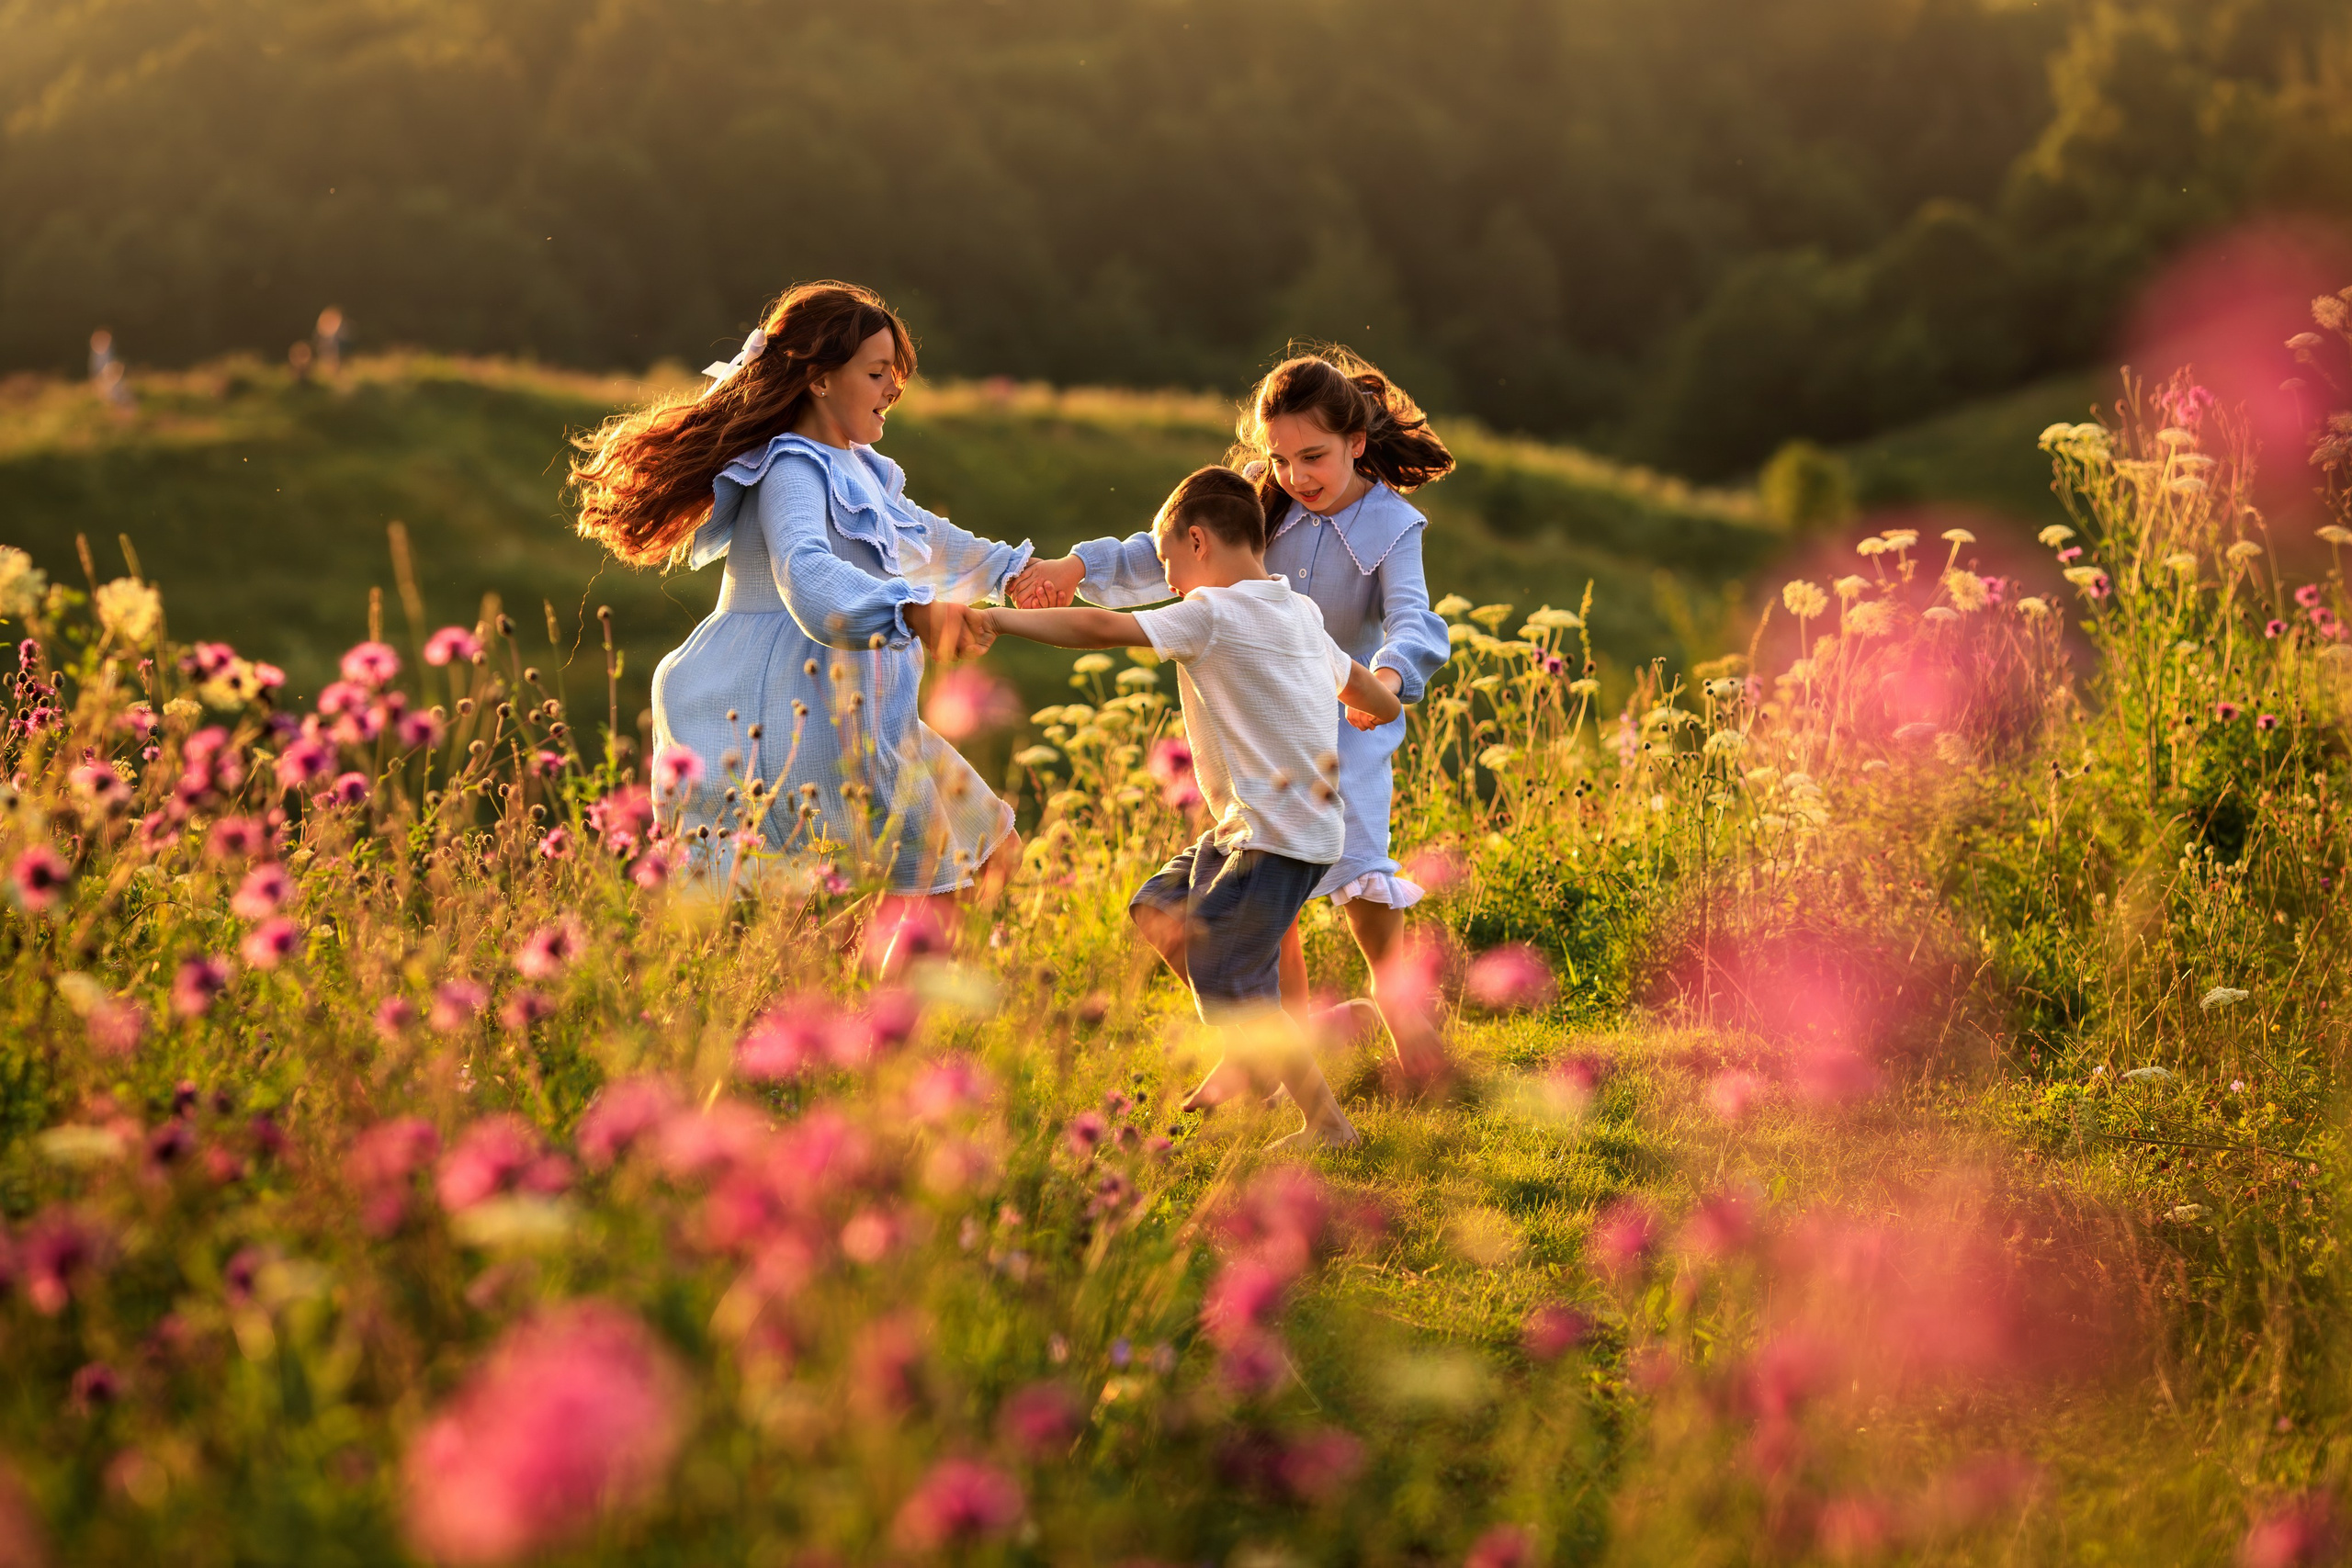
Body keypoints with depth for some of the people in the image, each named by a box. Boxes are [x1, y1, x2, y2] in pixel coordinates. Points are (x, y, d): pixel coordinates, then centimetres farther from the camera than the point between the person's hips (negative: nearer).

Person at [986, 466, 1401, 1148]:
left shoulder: (1212, 615, -13)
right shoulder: (1300, 612, 11)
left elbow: (1101, 627, -23)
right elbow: (1381, 702, 16)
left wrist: (996, 617, -18)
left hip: (1280, 837, -9)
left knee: (1227, 981, -5)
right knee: (1158, 910, 16)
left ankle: (1327, 1123, -1)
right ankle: (1250, 1054, 21)